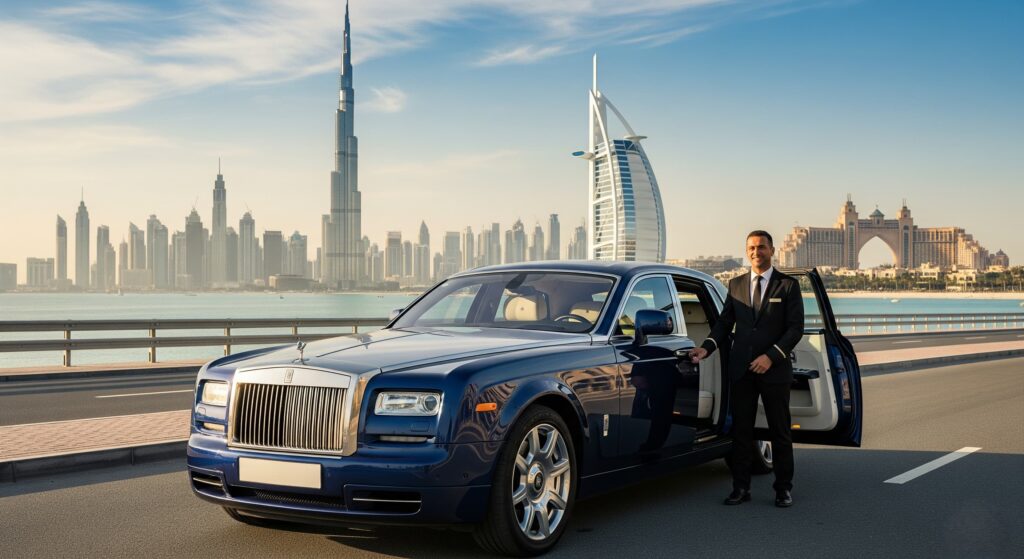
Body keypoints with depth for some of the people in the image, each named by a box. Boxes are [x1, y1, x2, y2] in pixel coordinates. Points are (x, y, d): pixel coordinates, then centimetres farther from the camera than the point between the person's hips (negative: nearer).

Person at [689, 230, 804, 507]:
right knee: (740, 430, 5)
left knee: (780, 431, 6)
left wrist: (771, 356, -15)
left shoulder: (788, 285, 1)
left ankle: (784, 488, 16)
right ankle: (741, 487, 12)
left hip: (774, 369, -3)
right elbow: (724, 323, 11)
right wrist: (706, 347, -6)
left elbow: (796, 327, -5)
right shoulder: (736, 285, 11)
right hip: (740, 370, 3)